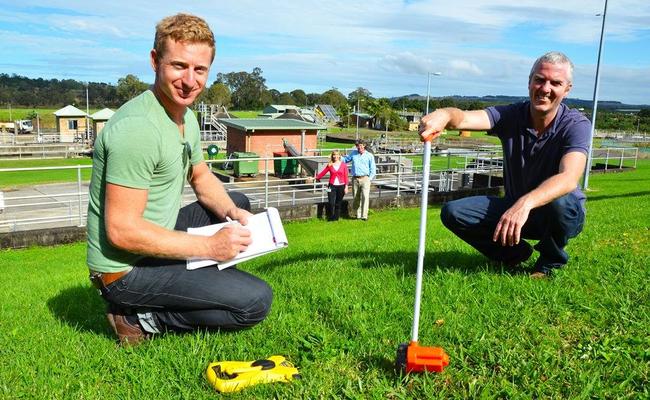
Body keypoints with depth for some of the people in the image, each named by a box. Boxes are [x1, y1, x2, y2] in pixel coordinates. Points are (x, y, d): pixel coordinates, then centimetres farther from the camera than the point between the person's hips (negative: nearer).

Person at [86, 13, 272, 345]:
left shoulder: (185, 116, 5)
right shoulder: (138, 128, -26)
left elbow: (202, 177, 18)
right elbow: (121, 231, -27)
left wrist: (231, 212, -4)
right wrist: (209, 247, -22)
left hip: (152, 243, 9)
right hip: (126, 270, -9)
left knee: (239, 204, 20)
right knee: (256, 301, -14)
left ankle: (198, 288, 11)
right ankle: (141, 319, -4)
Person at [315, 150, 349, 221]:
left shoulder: (343, 165, 3)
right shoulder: (330, 165, 3)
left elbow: (346, 176, 2)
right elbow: (323, 172, 12)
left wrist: (346, 186, -1)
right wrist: (317, 177, 15)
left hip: (341, 186, 0)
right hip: (332, 186, 0)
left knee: (338, 204, 6)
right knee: (331, 203, -8)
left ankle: (336, 218, 16)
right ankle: (331, 217, 7)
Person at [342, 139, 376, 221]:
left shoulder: (369, 155, 6)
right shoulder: (353, 153, 13)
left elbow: (373, 169, 7)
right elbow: (345, 159, 27)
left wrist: (370, 178, -3)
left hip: (365, 178, -3)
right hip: (355, 179, 3)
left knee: (365, 197, -15)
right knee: (356, 198, 5)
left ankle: (364, 216, -17)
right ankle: (358, 215, 16)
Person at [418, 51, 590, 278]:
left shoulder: (576, 125, -18)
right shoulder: (511, 115, -10)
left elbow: (568, 179, -36)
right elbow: (464, 118, -29)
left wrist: (526, 203, -54)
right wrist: (444, 114, -55)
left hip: (565, 212, -2)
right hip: (514, 208, 3)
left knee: (559, 202, -39)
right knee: (453, 212, -18)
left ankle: (550, 262, -4)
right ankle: (514, 253, 7)